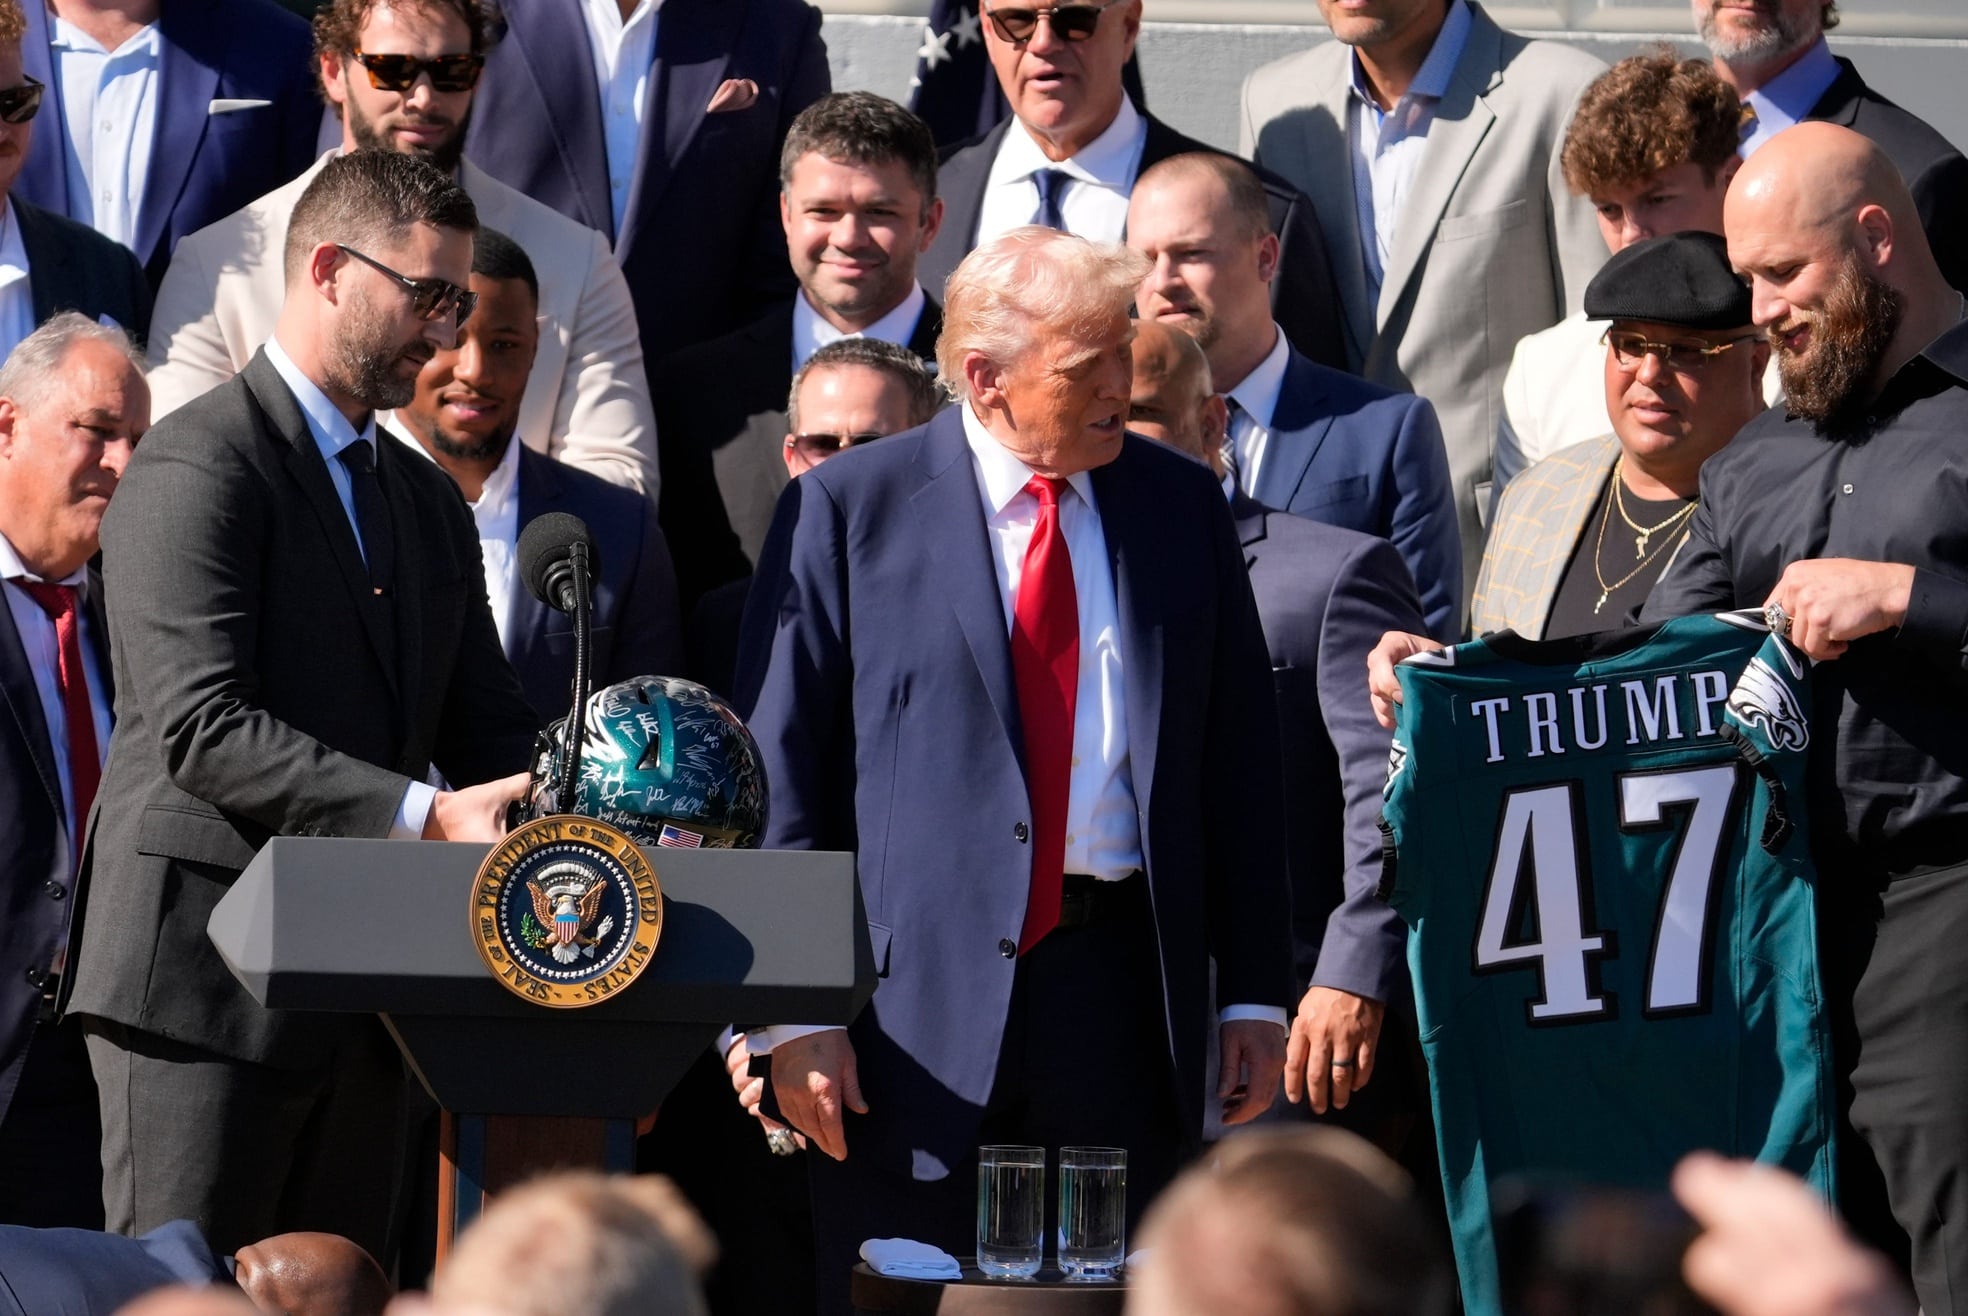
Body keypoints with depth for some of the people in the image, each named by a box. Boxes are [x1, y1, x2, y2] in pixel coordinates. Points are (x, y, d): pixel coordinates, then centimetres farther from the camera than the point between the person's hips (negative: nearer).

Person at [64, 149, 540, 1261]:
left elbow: (489, 729, 19)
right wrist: (423, 816, -26)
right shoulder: (196, 469, -8)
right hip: (204, 980, -8)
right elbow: (201, 730, -19)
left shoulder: (431, 502, 20)